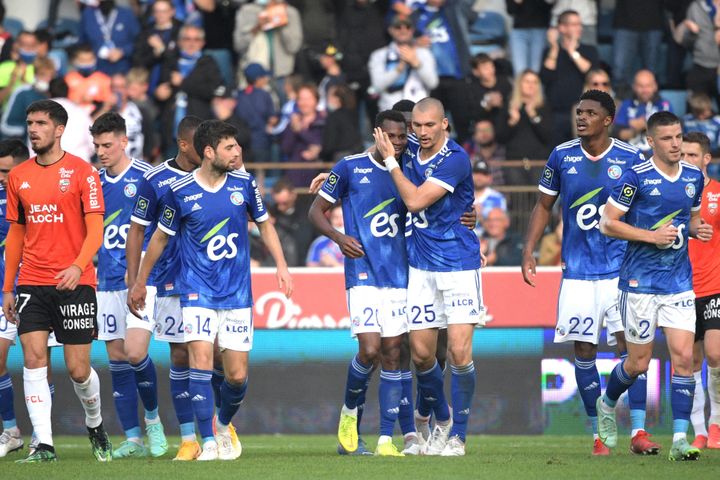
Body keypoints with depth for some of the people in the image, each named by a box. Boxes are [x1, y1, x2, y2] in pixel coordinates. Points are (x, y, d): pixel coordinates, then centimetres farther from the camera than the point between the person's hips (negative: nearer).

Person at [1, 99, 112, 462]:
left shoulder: (82, 172, -3)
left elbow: (95, 230, -7)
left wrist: (78, 267, -24)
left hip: (75, 283, -3)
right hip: (31, 283, 3)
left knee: (78, 369, 0)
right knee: (34, 358, -10)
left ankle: (95, 424, 29)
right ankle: (44, 445, -9)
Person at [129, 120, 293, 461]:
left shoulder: (244, 184, -1)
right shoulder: (180, 192, -7)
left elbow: (264, 224, 15)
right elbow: (161, 237, 6)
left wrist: (281, 264, 4)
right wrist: (140, 282, 13)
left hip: (238, 293, 2)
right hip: (197, 291, -2)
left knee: (237, 375, 2)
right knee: (201, 360, -18)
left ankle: (223, 424, 32)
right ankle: (208, 442, -11)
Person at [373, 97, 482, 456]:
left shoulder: (455, 159, -16)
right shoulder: (410, 151, 5)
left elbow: (415, 200, -20)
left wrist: (389, 160, -11)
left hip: (459, 264, -6)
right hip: (421, 265, 6)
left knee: (459, 351, -10)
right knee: (421, 353, 5)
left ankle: (457, 435, 1)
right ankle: (442, 419, 29)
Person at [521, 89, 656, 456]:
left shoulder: (630, 159, -2)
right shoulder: (561, 156, 3)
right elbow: (544, 206, 13)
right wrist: (528, 251, 4)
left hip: (621, 269, -2)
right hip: (577, 270, 2)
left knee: (630, 346, -9)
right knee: (584, 349, 1)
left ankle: (638, 432, -8)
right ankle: (597, 434, 10)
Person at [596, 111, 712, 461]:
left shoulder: (694, 177, 7)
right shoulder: (636, 177, -10)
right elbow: (607, 223, -9)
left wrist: (698, 229, 0)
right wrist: (652, 236, -17)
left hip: (680, 283, 4)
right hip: (640, 283, -4)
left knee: (683, 356, -8)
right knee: (639, 363, 4)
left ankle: (680, 439, -8)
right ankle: (607, 405, 35)